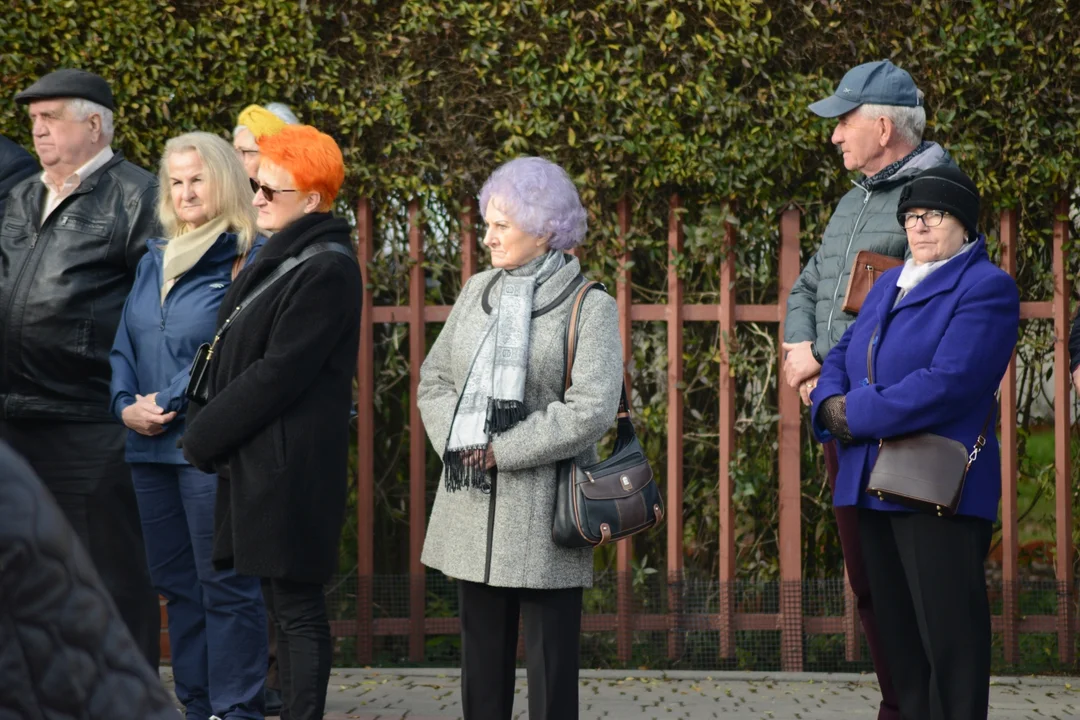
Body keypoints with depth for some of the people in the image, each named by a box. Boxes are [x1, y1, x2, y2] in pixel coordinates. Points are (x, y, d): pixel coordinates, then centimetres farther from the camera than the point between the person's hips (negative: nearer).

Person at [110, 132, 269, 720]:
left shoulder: (247, 259, -6)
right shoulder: (154, 260, 17)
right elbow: (124, 345, 17)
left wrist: (169, 402, -14)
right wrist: (127, 404, -1)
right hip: (150, 448, 8)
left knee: (224, 585, -5)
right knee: (175, 583, 11)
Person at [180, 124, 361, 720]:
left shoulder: (326, 272, -14)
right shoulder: (274, 258, 16)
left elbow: (278, 373, -17)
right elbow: (233, 357, 19)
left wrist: (204, 436, -11)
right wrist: (204, 426, 7)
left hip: (290, 465, -9)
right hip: (254, 459, 9)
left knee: (297, 608, -5)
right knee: (284, 604, 12)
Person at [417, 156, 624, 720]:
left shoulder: (590, 307, -6)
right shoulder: (478, 290, 11)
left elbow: (591, 410, -15)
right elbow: (433, 380, 13)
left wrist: (499, 452, -13)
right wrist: (456, 443, -5)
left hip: (542, 512, -5)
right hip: (470, 505, 5)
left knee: (550, 662, 1)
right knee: (481, 657, 11)